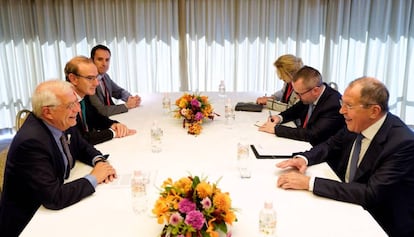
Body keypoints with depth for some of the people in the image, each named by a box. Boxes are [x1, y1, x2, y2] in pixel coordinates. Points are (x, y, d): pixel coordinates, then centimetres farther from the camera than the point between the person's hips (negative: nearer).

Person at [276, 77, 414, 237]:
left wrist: (310, 183, -33)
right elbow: (330, 146, 8)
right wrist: (304, 158, -13)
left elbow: (371, 194, -31)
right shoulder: (356, 124, -7)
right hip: (347, 201, 6)